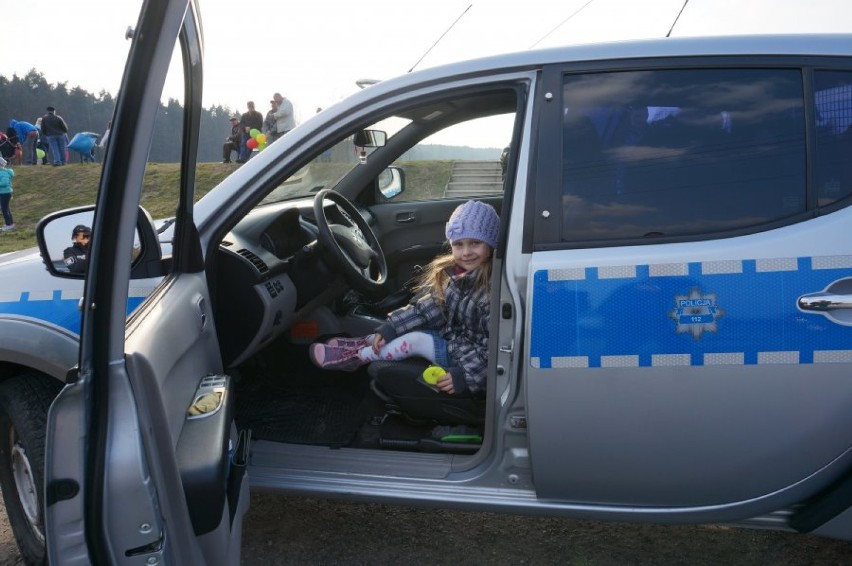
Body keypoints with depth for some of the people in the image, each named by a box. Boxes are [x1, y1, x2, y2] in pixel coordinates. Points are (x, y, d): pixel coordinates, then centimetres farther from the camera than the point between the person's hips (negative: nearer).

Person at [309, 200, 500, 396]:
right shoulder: (447, 273, -1)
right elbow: (424, 308, 1)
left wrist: (465, 375, -31)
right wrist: (389, 328, -10)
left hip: (469, 356, -8)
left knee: (415, 341, -17)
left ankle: (355, 357, -2)